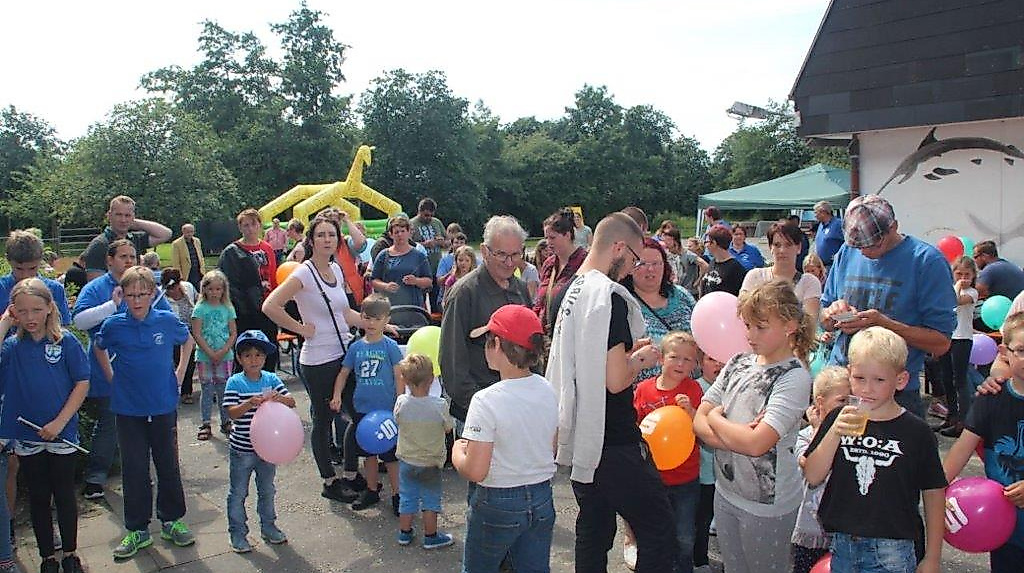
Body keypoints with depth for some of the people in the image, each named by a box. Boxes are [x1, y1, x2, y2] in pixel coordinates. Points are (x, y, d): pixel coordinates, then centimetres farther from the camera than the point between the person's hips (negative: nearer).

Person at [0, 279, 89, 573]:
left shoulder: (66, 342, -7)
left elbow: (82, 383, -7)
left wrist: (60, 422, -13)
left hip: (62, 434, -2)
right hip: (27, 436, 2)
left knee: (64, 495, 10)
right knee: (38, 498, 13)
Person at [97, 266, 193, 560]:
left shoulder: (167, 321, -6)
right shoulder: (114, 325, -6)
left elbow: (186, 341, 14)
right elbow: (100, 348, 13)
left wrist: (178, 373, 7)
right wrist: (113, 378, 5)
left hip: (164, 406, 0)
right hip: (129, 408, 0)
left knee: (169, 466, 10)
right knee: (134, 470, 6)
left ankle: (171, 521, 26)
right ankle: (137, 530, 19)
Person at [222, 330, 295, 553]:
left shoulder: (272, 379, -2)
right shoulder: (235, 382, -10)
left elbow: (292, 402, -7)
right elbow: (232, 413, -18)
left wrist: (278, 398, -27)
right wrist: (250, 403, -34)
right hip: (242, 449, -3)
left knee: (267, 490, 18)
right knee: (238, 493, 9)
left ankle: (268, 527, 35)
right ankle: (237, 533, 24)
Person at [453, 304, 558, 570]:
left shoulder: (487, 401, -22)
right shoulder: (548, 391, -3)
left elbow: (475, 471, -22)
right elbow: (552, 451, 8)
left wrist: (457, 451, -3)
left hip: (497, 507, -5)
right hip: (542, 501, 5)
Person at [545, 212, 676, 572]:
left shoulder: (567, 293, 9)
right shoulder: (610, 296, -19)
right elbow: (616, 380, -23)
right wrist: (640, 360, -4)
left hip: (578, 437, 9)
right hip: (613, 444, -9)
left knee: (593, 532, 18)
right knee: (659, 529, 2)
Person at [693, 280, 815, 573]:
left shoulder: (794, 378, -17)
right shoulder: (738, 363, 1)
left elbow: (756, 444, -27)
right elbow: (699, 422, -2)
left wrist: (715, 418, -11)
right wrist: (737, 436, -20)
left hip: (767, 504, -5)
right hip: (725, 491, 6)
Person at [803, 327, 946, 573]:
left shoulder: (916, 431, -7)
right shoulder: (838, 419, -1)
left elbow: (934, 495, 0)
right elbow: (812, 477, -7)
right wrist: (835, 433, -21)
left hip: (892, 551, -2)